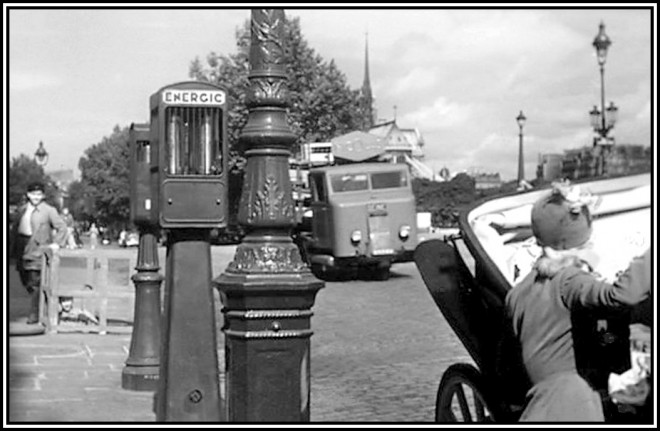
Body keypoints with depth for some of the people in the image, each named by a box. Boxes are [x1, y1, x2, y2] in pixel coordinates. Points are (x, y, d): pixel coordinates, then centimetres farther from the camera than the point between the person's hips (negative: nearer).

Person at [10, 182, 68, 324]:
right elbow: (15, 228, 19)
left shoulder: (49, 211, -2)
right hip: (23, 249, 7)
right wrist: (13, 247, 12)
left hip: (37, 248, -7)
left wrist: (56, 243, -12)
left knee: (35, 282, -10)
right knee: (25, 280, 12)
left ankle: (34, 314, -6)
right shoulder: (22, 210, 15)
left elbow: (62, 227, -3)